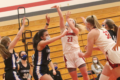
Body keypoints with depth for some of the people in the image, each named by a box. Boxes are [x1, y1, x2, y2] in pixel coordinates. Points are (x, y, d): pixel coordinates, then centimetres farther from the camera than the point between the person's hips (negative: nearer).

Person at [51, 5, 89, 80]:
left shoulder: (76, 30, 8)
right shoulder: (63, 29, 12)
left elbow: (73, 28, -16)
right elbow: (61, 18, -1)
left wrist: (68, 18, -9)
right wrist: (58, 8, -6)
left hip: (77, 53, -1)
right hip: (68, 55, 1)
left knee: (85, 74, -7)